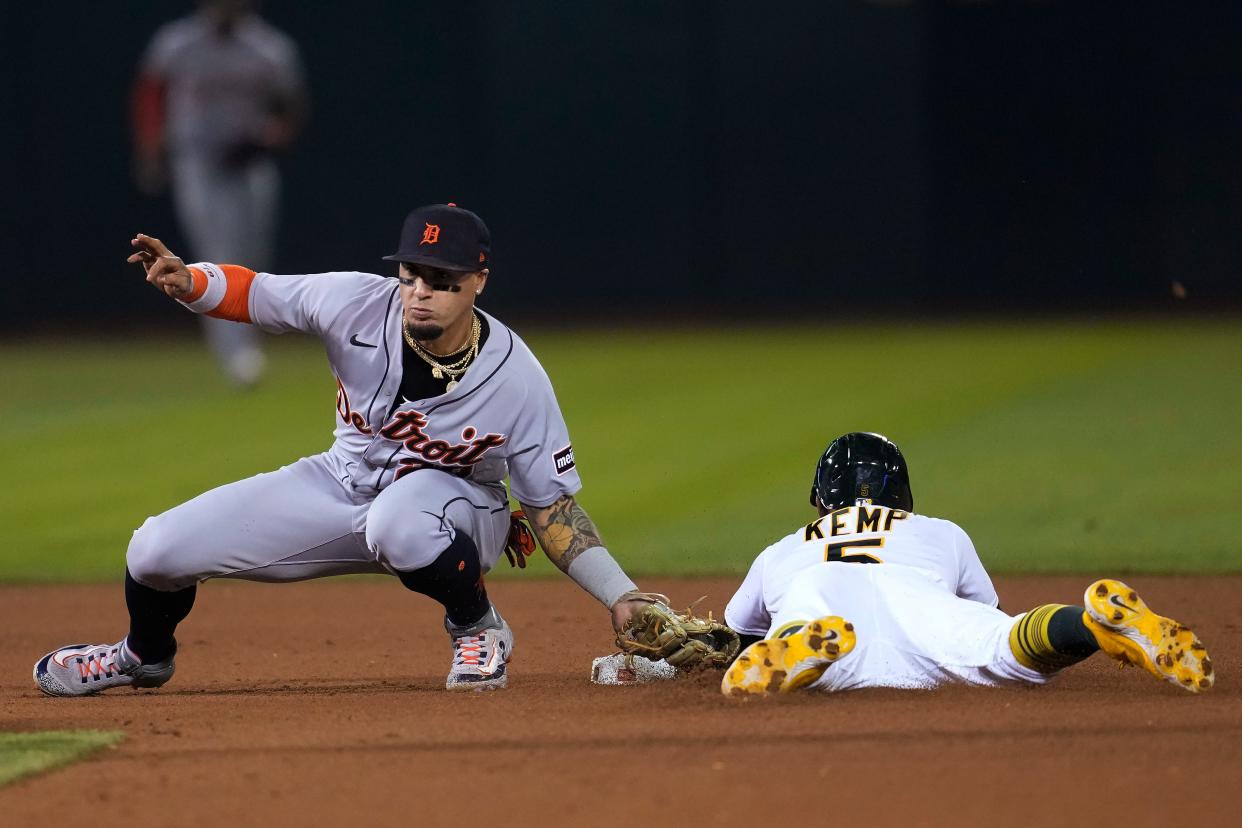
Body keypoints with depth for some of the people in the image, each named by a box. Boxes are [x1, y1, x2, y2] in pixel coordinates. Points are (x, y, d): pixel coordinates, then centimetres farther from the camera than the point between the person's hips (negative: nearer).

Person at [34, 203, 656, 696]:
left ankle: (478, 627, -10)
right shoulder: (357, 304, -21)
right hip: (347, 481, 4)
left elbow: (551, 509, -16)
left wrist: (620, 596, -24)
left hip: (456, 499, -4)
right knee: (156, 552, -5)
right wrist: (184, 280, -30)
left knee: (397, 526, -44)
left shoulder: (517, 379, -25)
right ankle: (145, 656, 32)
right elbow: (252, 293, -9)